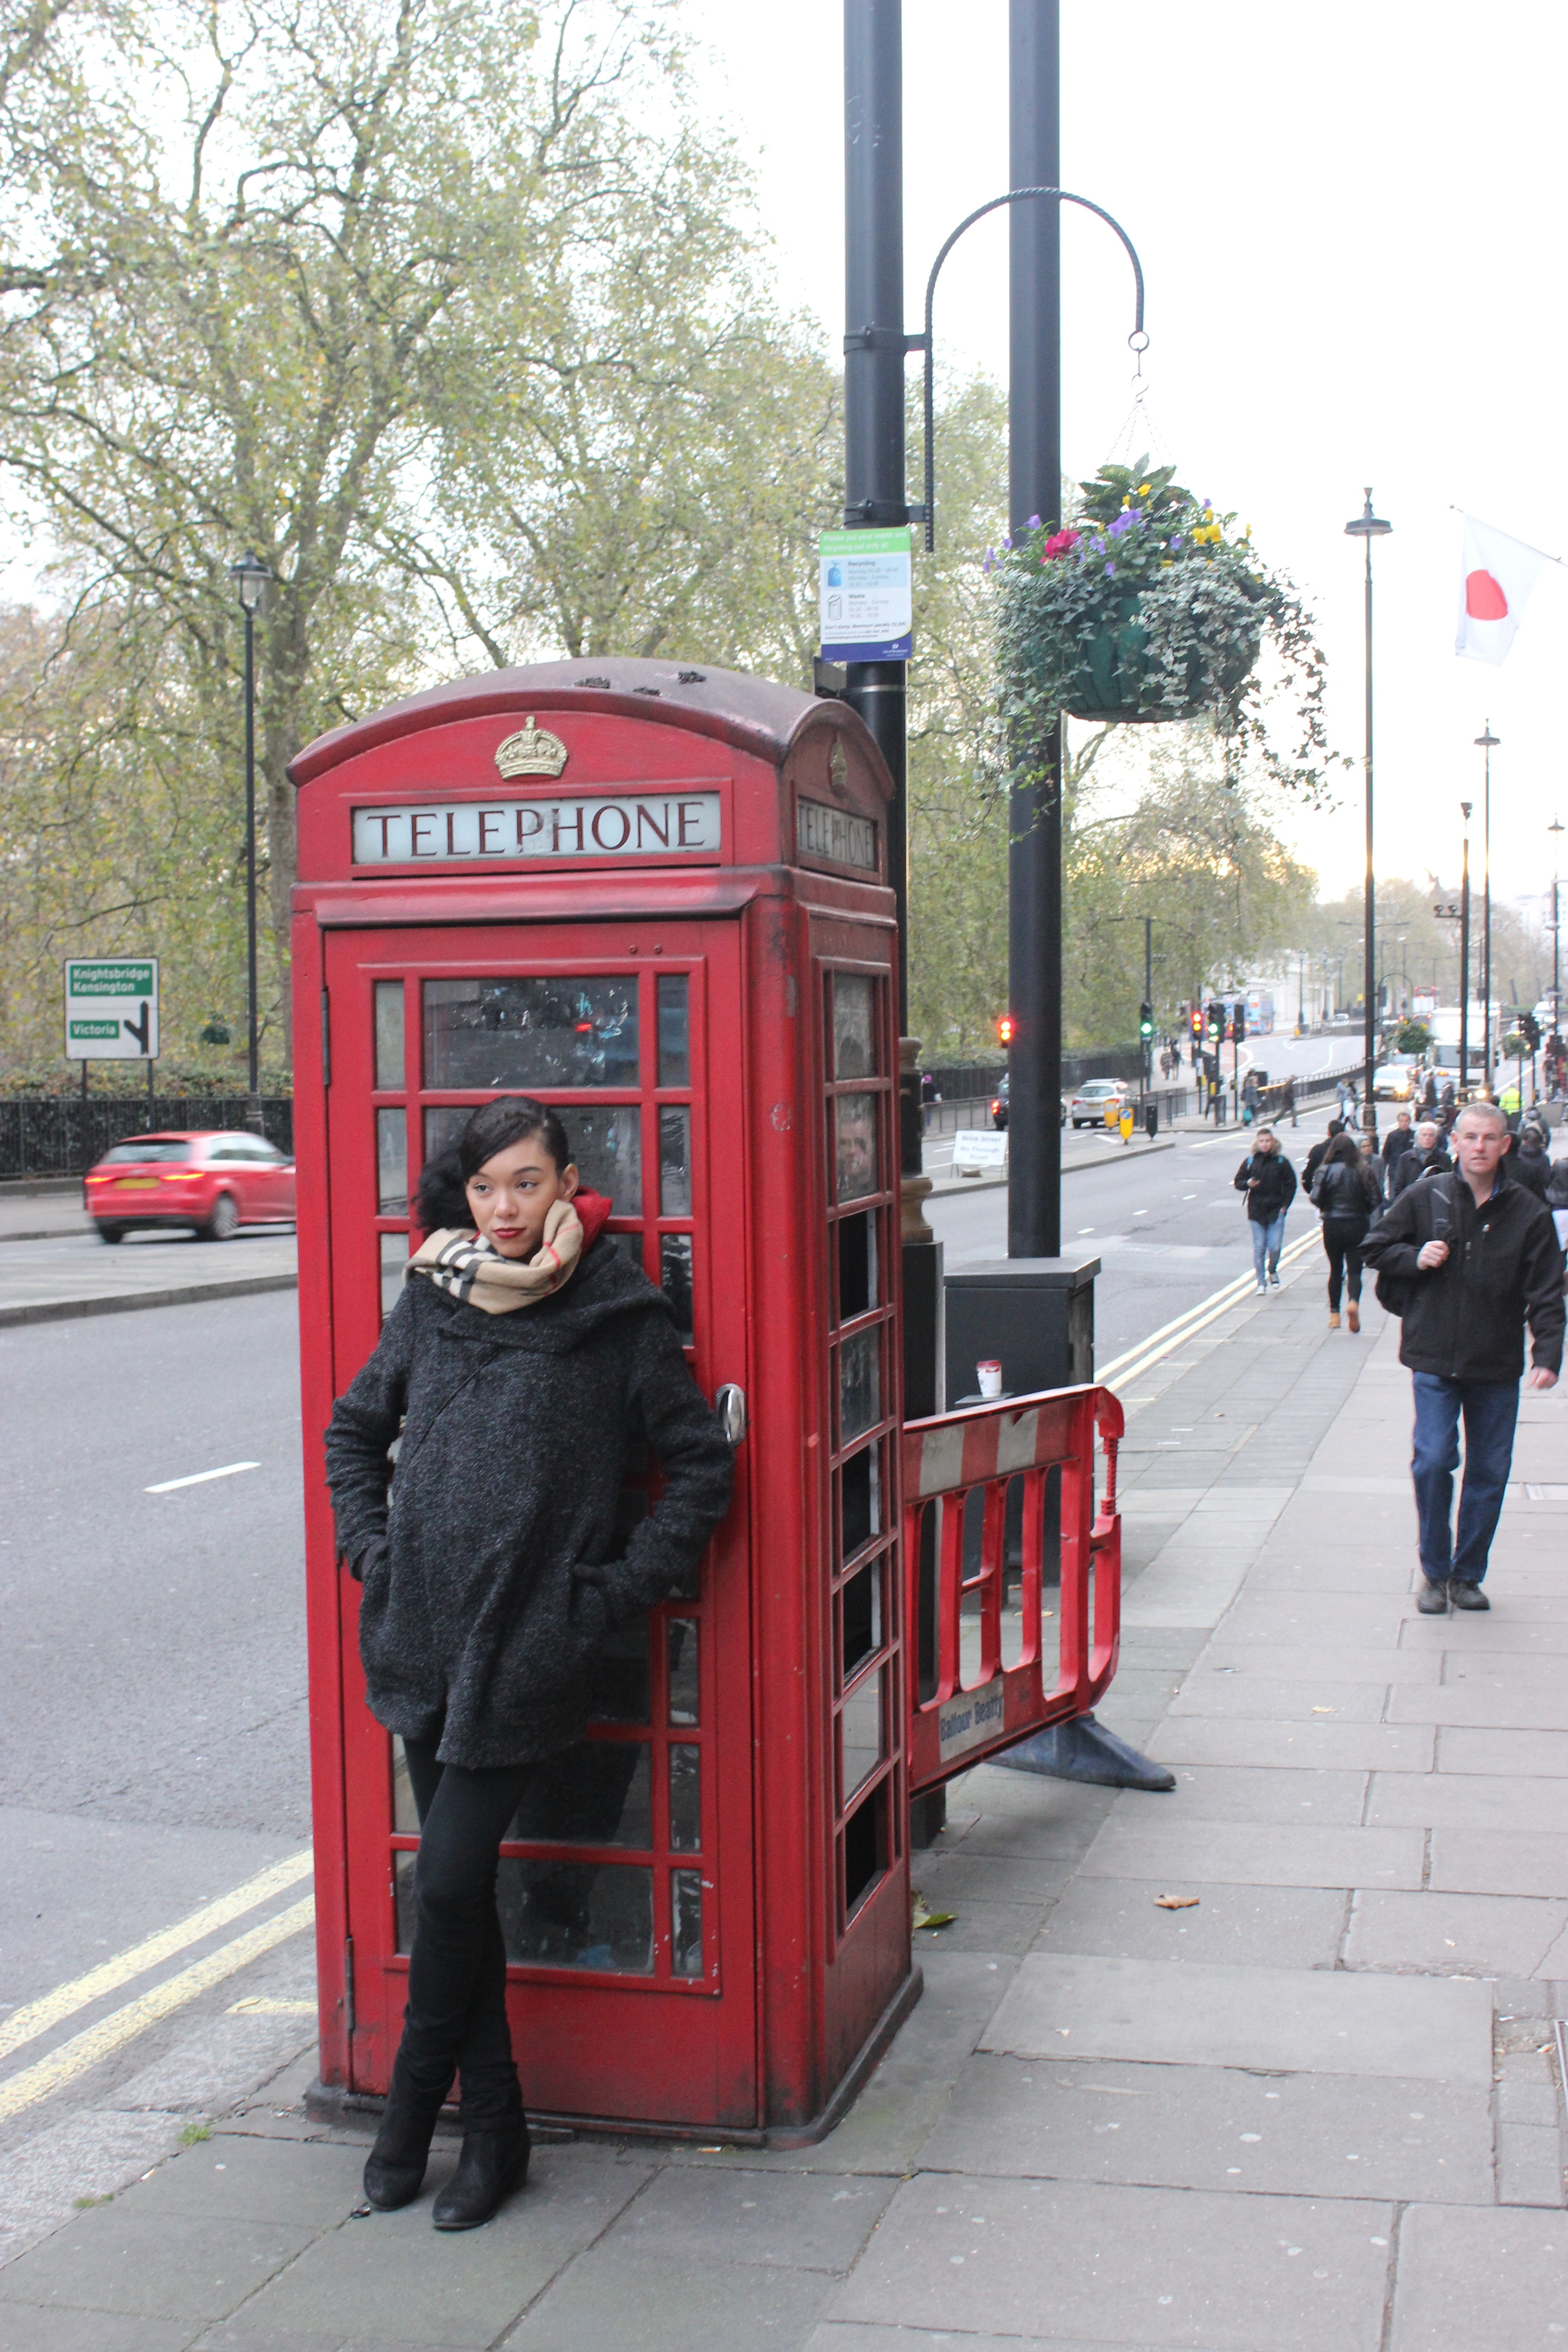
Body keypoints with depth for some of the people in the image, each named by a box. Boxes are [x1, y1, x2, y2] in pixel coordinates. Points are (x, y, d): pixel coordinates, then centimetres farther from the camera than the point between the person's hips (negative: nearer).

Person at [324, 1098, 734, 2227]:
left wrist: (613, 1591, -4)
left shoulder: (618, 1314, -4)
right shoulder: (431, 1298, 8)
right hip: (422, 1636, 5)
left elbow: (703, 1467, 1)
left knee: (450, 1880, -7)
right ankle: (494, 2126, 23)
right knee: (457, 1886, 10)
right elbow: (355, 1430, 22)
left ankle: (414, 2101, 16)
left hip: (530, 1646, -5)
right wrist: (373, 1549, 10)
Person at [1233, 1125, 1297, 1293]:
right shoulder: (1250, 1162, 3)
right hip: (1256, 1211, 1)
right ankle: (1261, 1282, 10)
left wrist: (1285, 1205, -1)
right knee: (1259, 1248, 1)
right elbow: (1238, 1182, 8)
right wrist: (1248, 1184, -14)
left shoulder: (1281, 1161, 1)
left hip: (1276, 1210, -1)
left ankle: (1273, 1271, 25)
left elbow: (1291, 1184, 6)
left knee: (1275, 1247, -5)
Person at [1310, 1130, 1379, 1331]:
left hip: (1332, 1225, 0)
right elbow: (1373, 1200, -4)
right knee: (1355, 1270, 2)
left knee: (1335, 1270, 14)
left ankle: (1334, 1313, 17)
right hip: (1357, 1226, 0)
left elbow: (1316, 1198, -12)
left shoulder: (1326, 1171, -9)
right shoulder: (1362, 1171, -5)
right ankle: (1354, 1302, -25)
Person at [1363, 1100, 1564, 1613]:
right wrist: (1415, 1259, -9)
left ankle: (1467, 1575, 21)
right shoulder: (1424, 1198, -1)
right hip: (1435, 1359, -1)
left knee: (1489, 1473, 6)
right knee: (1432, 1462, -8)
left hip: (1498, 1366, 1)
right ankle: (1435, 1574, 8)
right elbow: (1375, 1248, 10)